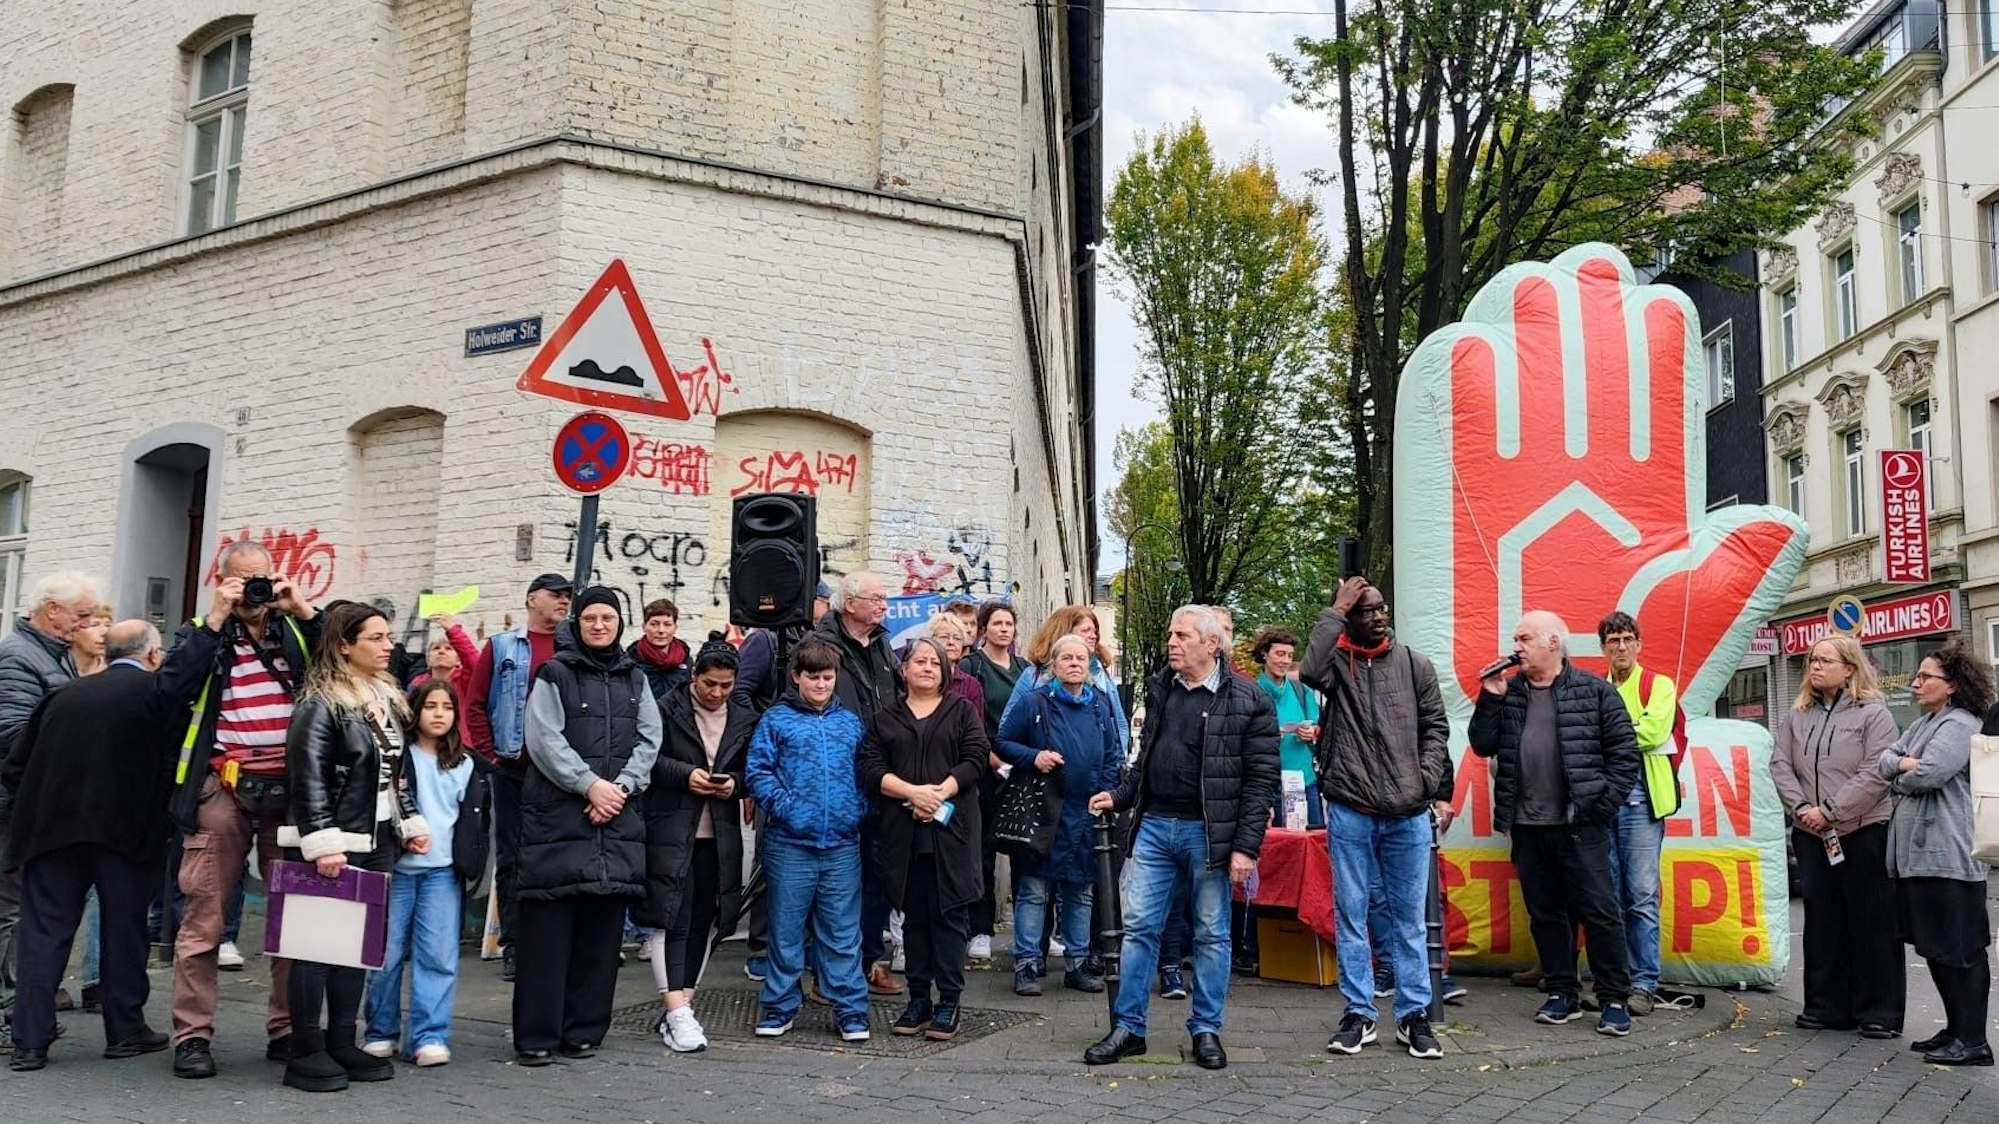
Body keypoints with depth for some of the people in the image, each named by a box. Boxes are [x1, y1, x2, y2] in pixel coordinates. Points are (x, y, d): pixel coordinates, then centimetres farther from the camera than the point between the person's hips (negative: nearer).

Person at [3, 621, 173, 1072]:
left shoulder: (64, 694, 12)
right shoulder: (158, 693, -2)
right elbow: (170, 765, -5)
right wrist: (159, 824, 9)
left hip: (51, 829, 3)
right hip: (126, 831, -3)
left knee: (44, 932, 9)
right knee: (123, 929, 9)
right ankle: (125, 1030, 17)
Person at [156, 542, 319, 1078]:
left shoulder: (295, 629, 13)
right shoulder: (201, 632, 8)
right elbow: (174, 683, -10)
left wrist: (304, 610, -5)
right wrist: (216, 619, -11)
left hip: (290, 787, 2)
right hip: (223, 788, -2)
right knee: (204, 916, -1)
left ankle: (287, 1028, 15)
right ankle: (192, 1035, 8)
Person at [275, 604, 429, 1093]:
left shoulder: (389, 699, 14)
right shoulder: (320, 703, -12)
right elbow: (308, 778, -18)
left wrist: (411, 822, 18)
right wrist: (322, 843, -23)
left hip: (377, 841, 8)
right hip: (330, 845, -8)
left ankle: (341, 1041, 19)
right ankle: (305, 1051, 6)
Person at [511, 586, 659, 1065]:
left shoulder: (634, 679, 15)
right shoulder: (554, 674, 1)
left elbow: (649, 739, 10)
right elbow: (544, 740, -7)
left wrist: (621, 785, -6)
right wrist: (590, 784, -13)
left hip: (618, 816, 4)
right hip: (557, 814, -4)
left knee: (602, 927, 5)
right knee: (548, 927, -3)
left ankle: (584, 1029, 15)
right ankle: (535, 1035, 5)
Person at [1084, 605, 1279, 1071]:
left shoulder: (1248, 701, -7)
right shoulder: (1161, 689, 10)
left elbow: (1261, 779, -9)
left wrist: (1245, 847, -14)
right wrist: (1119, 797, 7)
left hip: (1208, 832, -5)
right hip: (1155, 825, 5)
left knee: (1211, 934, 7)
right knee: (1139, 927, 5)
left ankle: (1206, 1029, 20)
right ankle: (1129, 1027, 15)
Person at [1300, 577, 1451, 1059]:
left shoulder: (1415, 665, 8)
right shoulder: (1337, 662, 2)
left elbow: (1435, 730, 9)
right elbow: (1310, 671, -22)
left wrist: (1433, 787, -3)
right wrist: (1334, 612, -14)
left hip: (1408, 815, 1)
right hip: (1350, 813, -1)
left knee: (1409, 916, 8)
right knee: (1351, 914, 6)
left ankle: (1414, 1015, 17)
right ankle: (1358, 1013, 16)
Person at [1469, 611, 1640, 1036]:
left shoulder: (1593, 691, -1)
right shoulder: (1509, 693, 11)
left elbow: (1624, 753, -2)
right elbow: (1483, 746, 8)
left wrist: (1603, 806, -8)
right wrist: (1490, 698, -3)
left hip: (1580, 825, -4)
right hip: (1528, 826, 5)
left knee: (1599, 912, -2)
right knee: (1545, 914, 11)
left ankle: (1615, 1000, 7)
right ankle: (1561, 993, 21)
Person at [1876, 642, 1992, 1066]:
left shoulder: (1959, 725, -10)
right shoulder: (1922, 724, 20)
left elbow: (1927, 775, -21)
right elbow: (1882, 762, 12)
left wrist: (1898, 775, -1)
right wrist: (1902, 763, -9)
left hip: (1947, 856, -10)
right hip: (1916, 854, 10)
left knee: (1960, 949, -5)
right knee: (1934, 947, 14)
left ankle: (1972, 1040, 0)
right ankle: (1955, 1029, 23)